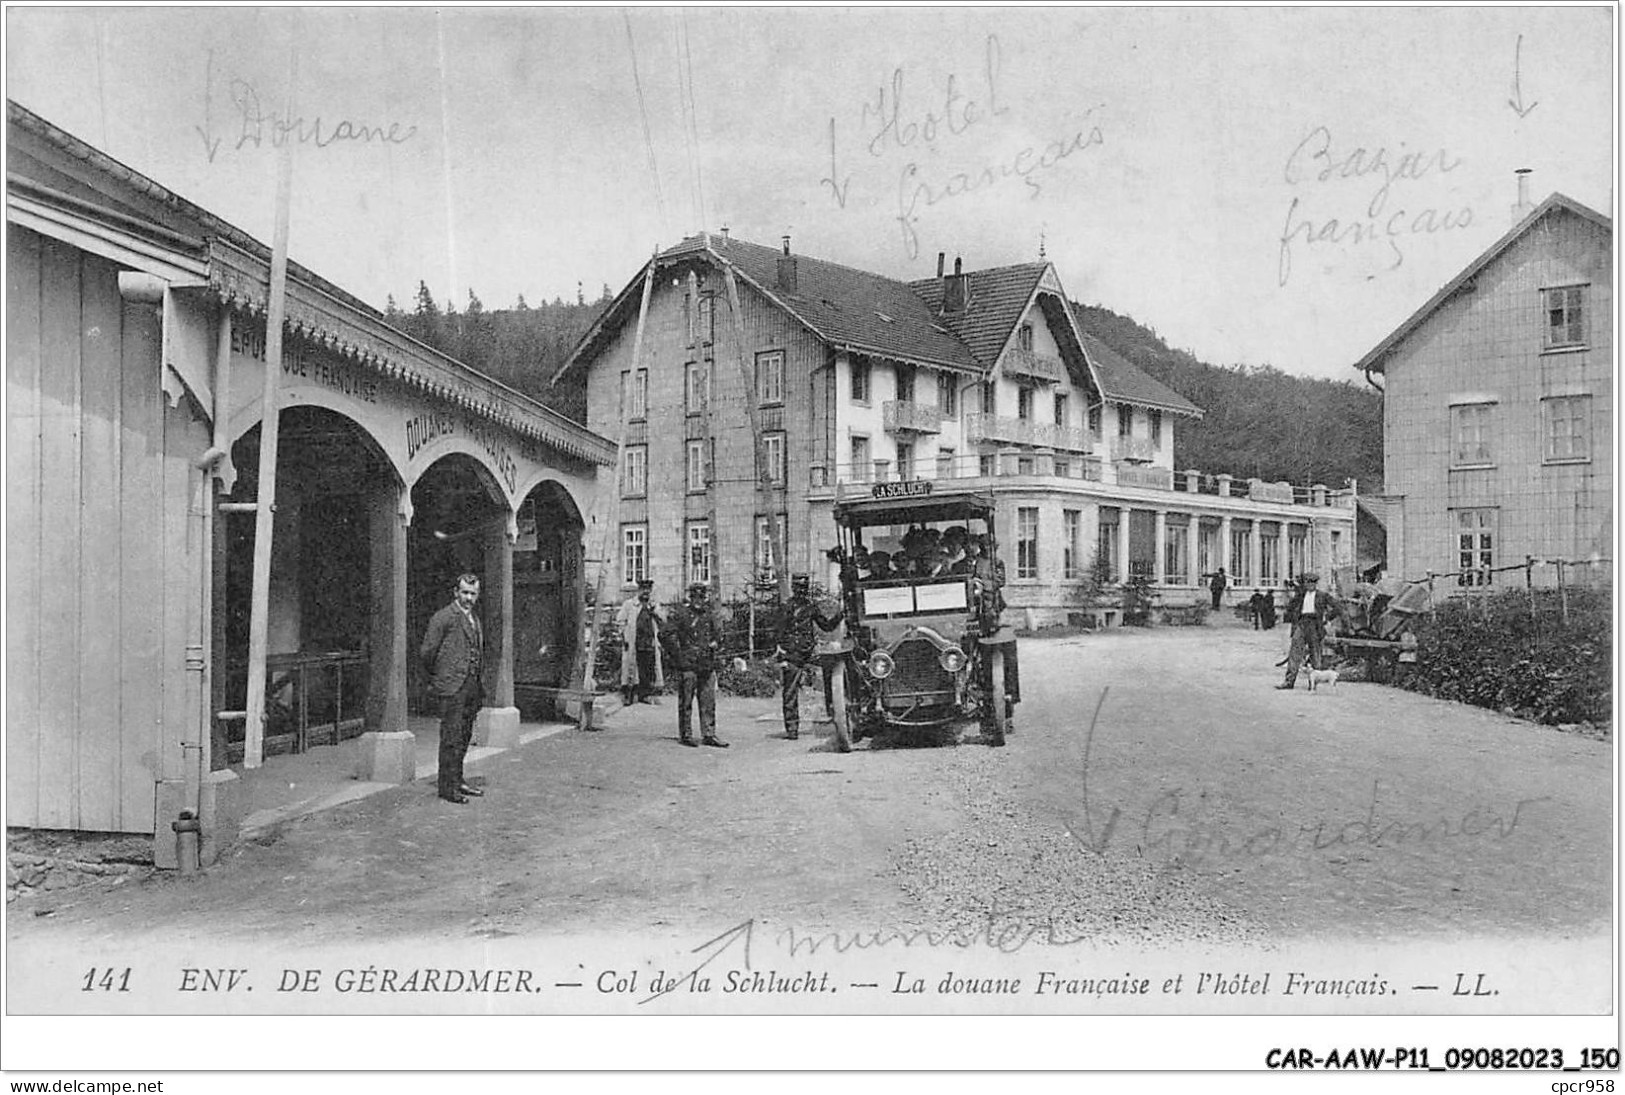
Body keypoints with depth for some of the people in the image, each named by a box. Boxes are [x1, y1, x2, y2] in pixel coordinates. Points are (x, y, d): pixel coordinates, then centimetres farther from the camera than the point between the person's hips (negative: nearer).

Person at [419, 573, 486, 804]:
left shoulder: (475, 621, 16)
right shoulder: (443, 618, -9)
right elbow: (426, 652, -10)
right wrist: (436, 677, 2)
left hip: (472, 687, 8)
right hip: (452, 687, -8)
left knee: (464, 736, 12)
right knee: (451, 737, -6)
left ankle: (458, 780, 21)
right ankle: (447, 787, -3)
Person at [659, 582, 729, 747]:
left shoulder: (711, 616, 12)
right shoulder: (681, 614, -5)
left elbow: (718, 636, 25)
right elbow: (665, 633, -9)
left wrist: (715, 651, 10)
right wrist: (676, 654, -9)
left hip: (707, 666, 5)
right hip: (687, 665, -5)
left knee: (709, 702, 6)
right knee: (686, 702, 2)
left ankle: (709, 735, 11)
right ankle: (685, 735, 8)